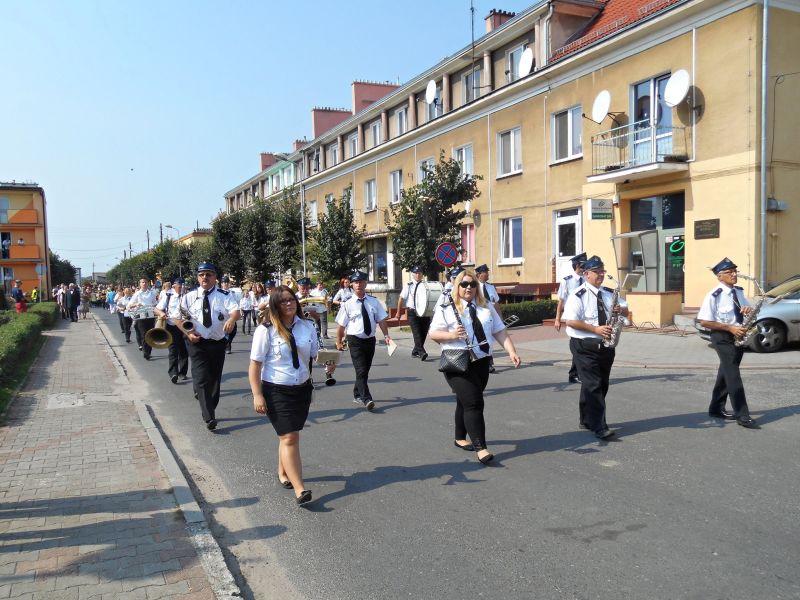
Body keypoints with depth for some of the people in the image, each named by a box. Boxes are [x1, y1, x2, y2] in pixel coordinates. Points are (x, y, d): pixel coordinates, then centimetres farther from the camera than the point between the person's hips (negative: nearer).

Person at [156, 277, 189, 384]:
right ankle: (173, 373, -13)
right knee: (173, 350, -10)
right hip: (172, 327, -2)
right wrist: (161, 313, -19)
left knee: (184, 351, 7)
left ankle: (182, 372, 20)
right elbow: (157, 309, 4)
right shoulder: (167, 296, 2)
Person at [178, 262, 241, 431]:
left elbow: (236, 310, -19)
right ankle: (209, 418, -12)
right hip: (197, 343, -1)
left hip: (218, 343, 1)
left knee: (215, 379, 13)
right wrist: (188, 333, -7)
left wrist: (232, 319, -42)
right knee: (201, 380, -10)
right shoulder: (189, 297, 2)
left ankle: (210, 409, 32)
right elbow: (178, 318, 7)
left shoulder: (224, 296, -3)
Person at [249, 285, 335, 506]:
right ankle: (299, 489, -6)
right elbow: (255, 364, -10)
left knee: (289, 435, 15)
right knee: (289, 438, -8)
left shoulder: (307, 326, 1)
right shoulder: (266, 330, -11)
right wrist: (257, 395, -14)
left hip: (302, 388, 4)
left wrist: (327, 363, -13)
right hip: (276, 391, -4)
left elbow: (315, 355, 9)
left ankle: (283, 473, 40)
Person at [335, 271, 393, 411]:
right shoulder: (348, 304, -5)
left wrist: (386, 335, -11)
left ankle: (357, 395, 32)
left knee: (365, 370, 15)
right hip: (355, 340, -4)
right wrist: (339, 341, 2)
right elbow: (341, 325, -1)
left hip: (370, 340, 4)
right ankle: (366, 399, -16)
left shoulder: (374, 302, 3)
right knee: (361, 371, -13)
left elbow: (381, 320, 1)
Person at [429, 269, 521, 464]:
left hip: (481, 362, 5)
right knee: (473, 403, -13)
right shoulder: (446, 308, -3)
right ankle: (480, 448, -12)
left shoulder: (487, 307, 11)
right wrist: (452, 335, -23)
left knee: (465, 402, 15)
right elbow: (434, 334, -5)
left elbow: (500, 331, 9)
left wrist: (512, 352, -2)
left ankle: (460, 438, 32)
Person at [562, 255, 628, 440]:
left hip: (606, 346, 7)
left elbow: (626, 310, 17)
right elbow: (570, 321, -18)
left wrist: (621, 309, -8)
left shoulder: (609, 293, 11)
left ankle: (587, 420, 29)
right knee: (593, 386, -10)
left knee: (602, 385, 14)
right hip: (585, 347, -7)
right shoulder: (578, 295, -10)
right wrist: (596, 329, -23)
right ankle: (600, 428, -7)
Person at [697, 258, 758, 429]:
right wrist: (730, 328, -20)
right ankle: (742, 416, -7)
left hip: (739, 336, 8)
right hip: (723, 338, -7)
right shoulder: (714, 296, -15)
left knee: (726, 374, 14)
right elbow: (704, 321, -16)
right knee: (733, 376, -10)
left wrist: (749, 309, -7)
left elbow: (746, 309, 19)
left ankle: (716, 409, 26)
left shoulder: (738, 291, 8)